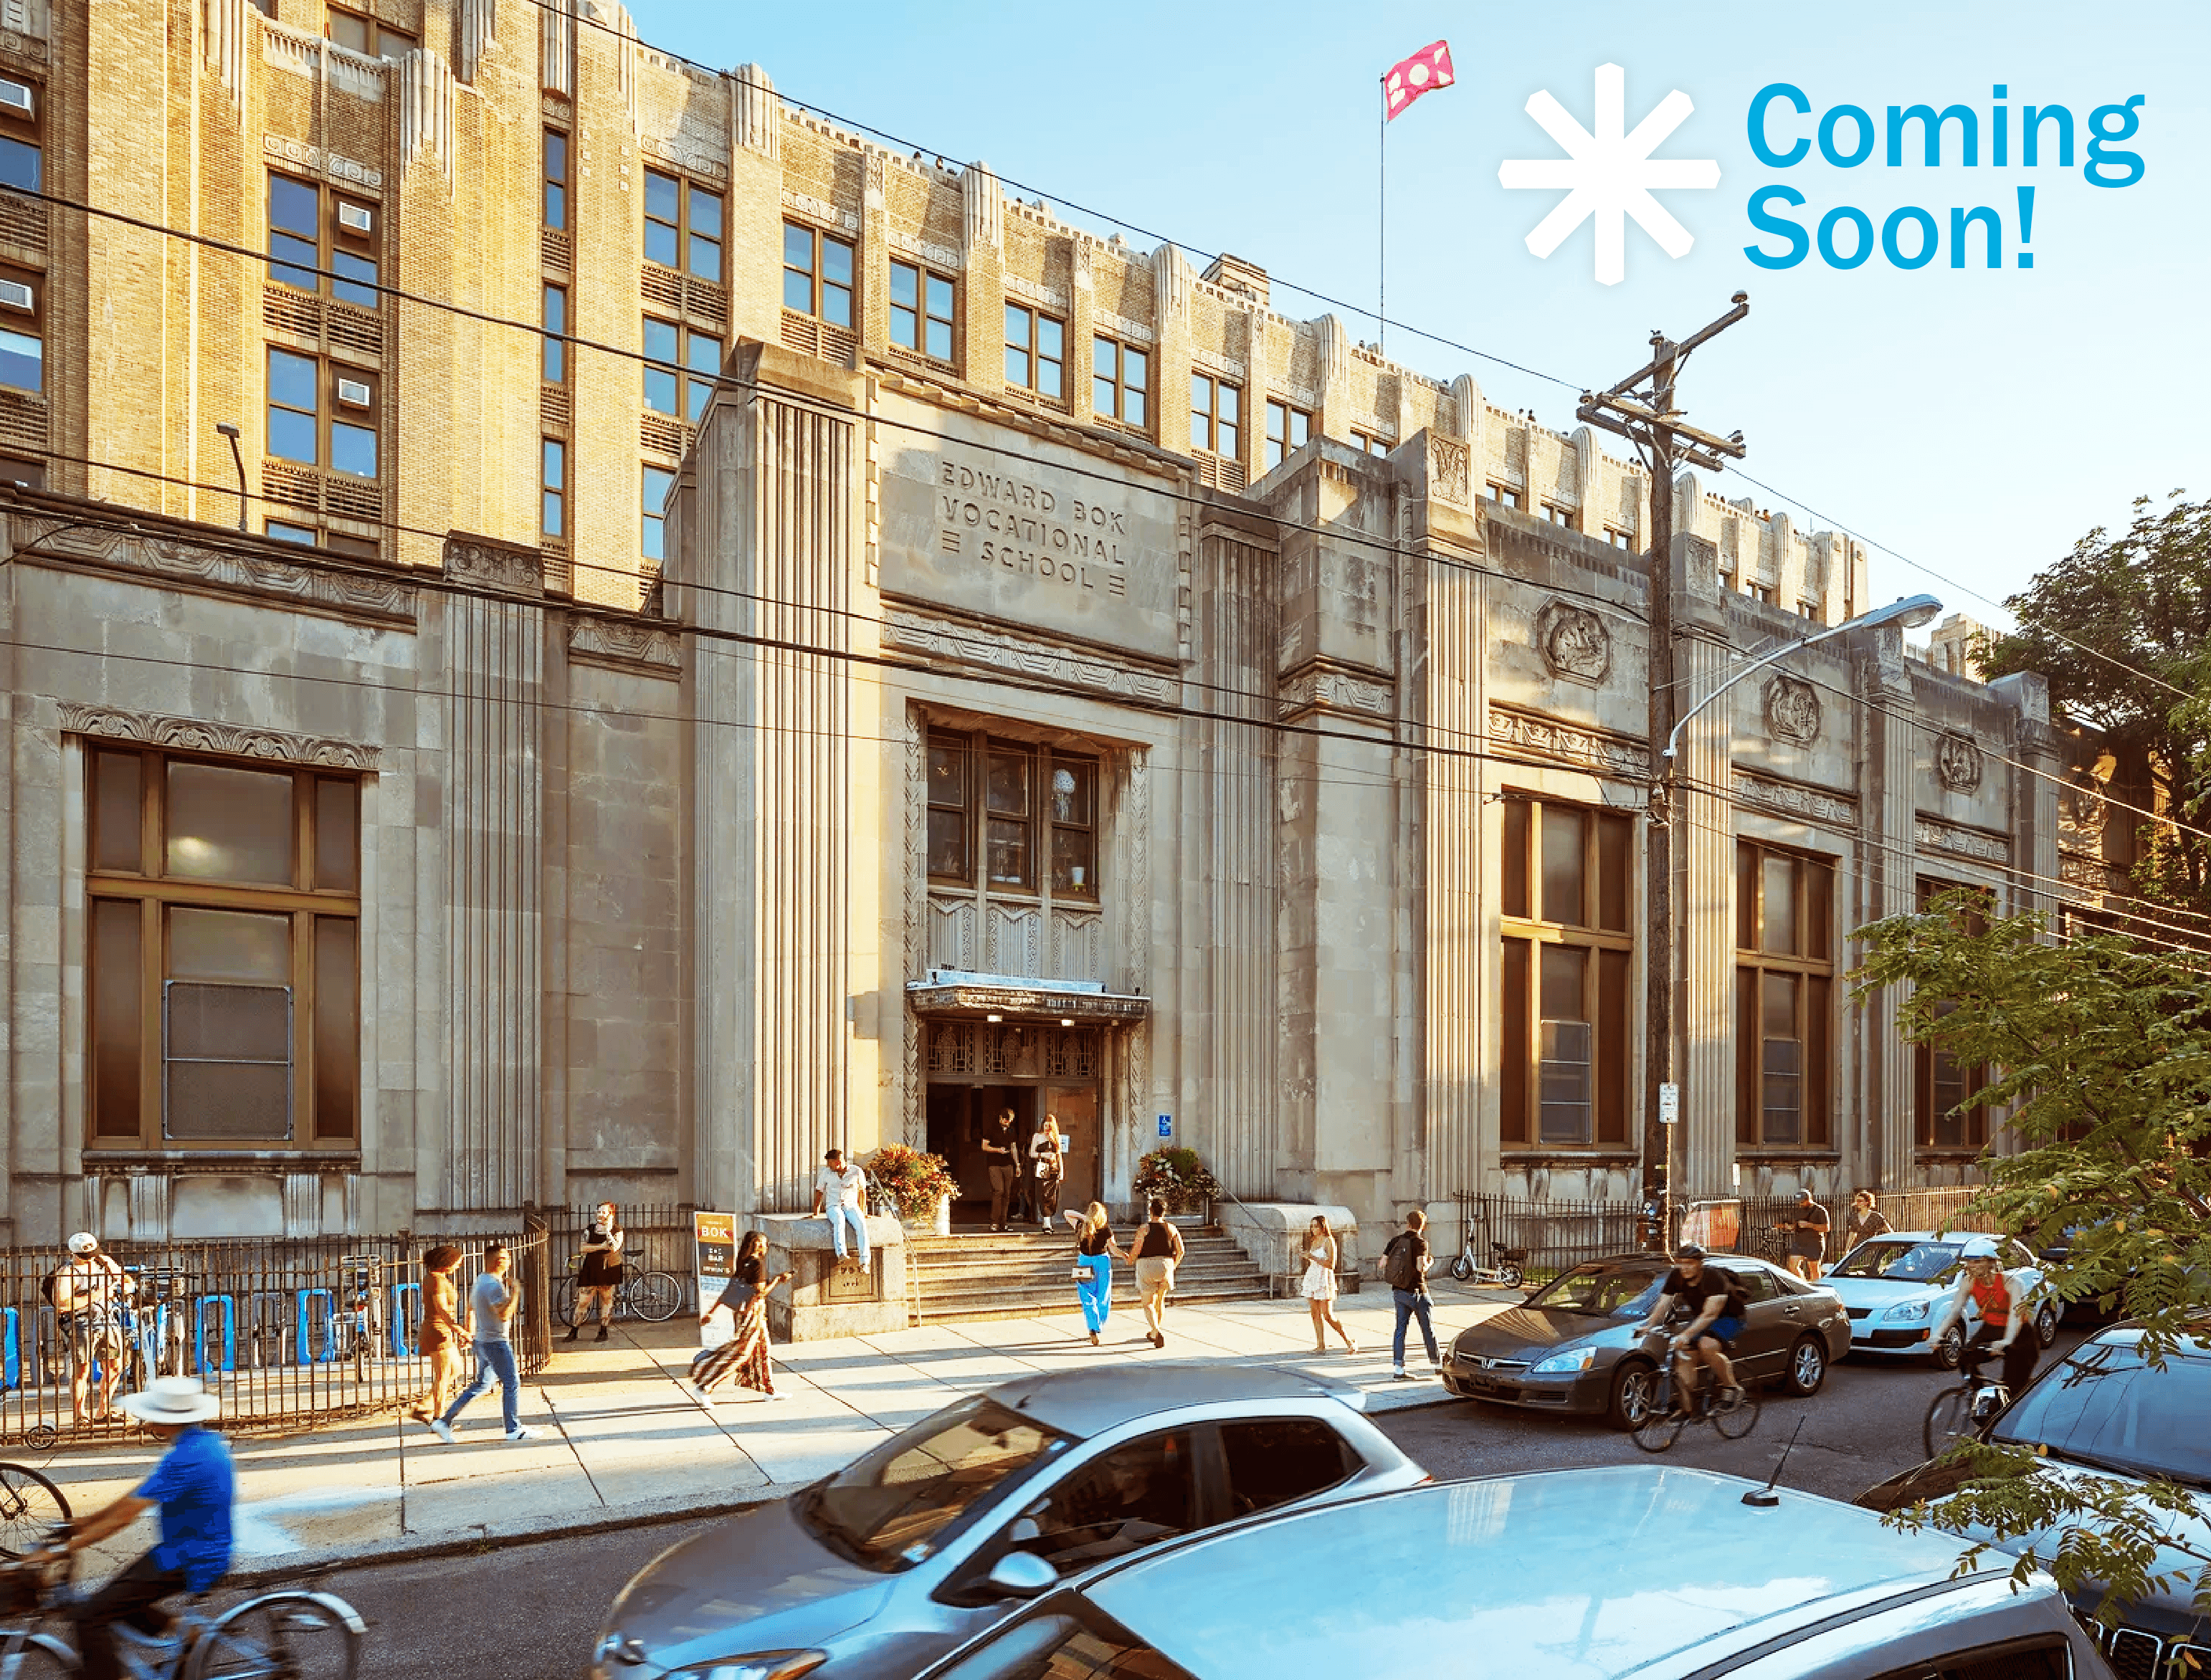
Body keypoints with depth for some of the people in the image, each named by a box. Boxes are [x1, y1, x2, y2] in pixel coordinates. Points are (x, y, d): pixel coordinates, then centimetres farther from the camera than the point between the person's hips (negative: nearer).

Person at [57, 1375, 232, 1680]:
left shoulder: (185, 1458, -25)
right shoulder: (208, 1441, 6)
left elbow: (123, 1517, -23)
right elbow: (138, 1495, 15)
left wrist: (63, 1548, -16)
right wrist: (86, 1521, 14)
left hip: (187, 1561, -10)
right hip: (208, 1550, 10)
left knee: (90, 1614, -7)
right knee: (118, 1598, 20)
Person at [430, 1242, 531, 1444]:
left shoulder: (480, 1280, 12)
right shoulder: (494, 1285, -20)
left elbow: (471, 1308, 24)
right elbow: (504, 1315, -28)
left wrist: (470, 1332, 35)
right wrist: (514, 1294, -21)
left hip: (482, 1341, 10)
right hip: (495, 1342, -10)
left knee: (480, 1384, 15)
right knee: (511, 1383, -1)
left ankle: (445, 1422, 14)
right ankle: (514, 1429, 5)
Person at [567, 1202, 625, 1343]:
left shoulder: (617, 1231, 2)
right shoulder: (590, 1230, 9)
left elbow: (615, 1248, -14)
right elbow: (584, 1248, -3)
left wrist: (608, 1231, -20)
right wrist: (601, 1247, -15)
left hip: (609, 1269, -2)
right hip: (591, 1269, 2)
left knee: (606, 1299, 3)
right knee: (583, 1301, -1)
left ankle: (603, 1331, 13)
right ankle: (573, 1330, 9)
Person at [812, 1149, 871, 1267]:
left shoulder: (856, 1171, 3)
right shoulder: (826, 1173, 6)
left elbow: (862, 1192, 15)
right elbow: (819, 1192, 15)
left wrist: (863, 1212, 12)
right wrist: (816, 1213, 9)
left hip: (852, 1207, 0)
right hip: (834, 1207, 0)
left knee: (861, 1225, -33)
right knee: (839, 1221, -38)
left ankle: (864, 1262, -39)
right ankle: (841, 1255, -55)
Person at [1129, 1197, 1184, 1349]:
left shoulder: (1145, 1229, -7)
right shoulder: (1171, 1228, 4)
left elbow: (1135, 1251, -10)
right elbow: (1180, 1251, 1)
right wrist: (1172, 1266, 14)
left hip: (1147, 1267, -4)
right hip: (1165, 1266, 4)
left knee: (1148, 1304, 3)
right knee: (1160, 1300, 23)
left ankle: (1157, 1332, -18)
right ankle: (1154, 1332, 31)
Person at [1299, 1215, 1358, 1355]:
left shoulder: (1329, 1241, -10)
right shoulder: (1314, 1241, 13)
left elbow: (1331, 1265, -17)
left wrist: (1312, 1257, -20)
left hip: (1324, 1280, -8)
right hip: (1312, 1279, 8)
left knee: (1327, 1315, -9)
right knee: (1316, 1314, 3)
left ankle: (1350, 1342, 3)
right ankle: (1321, 1346, 6)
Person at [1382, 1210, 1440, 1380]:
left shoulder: (1396, 1240, 3)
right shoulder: (1420, 1242, -12)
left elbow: (1383, 1264, 2)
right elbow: (1420, 1267, -23)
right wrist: (1430, 1263, -3)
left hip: (1398, 1290, 5)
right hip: (1416, 1291, -5)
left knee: (1400, 1328, 6)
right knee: (1428, 1327, 11)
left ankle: (1397, 1367, 2)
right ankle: (1436, 1362, 23)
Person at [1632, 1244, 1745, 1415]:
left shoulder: (1714, 1277, -29)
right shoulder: (1676, 1277, -10)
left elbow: (1710, 1314, -36)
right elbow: (1662, 1306, -11)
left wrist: (1686, 1335, -46)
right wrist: (1649, 1326, -29)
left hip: (1729, 1317, -6)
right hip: (1701, 1318, 6)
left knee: (1707, 1346, -33)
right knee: (1684, 1356, -11)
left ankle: (1732, 1388, -12)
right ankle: (1684, 1407, -5)